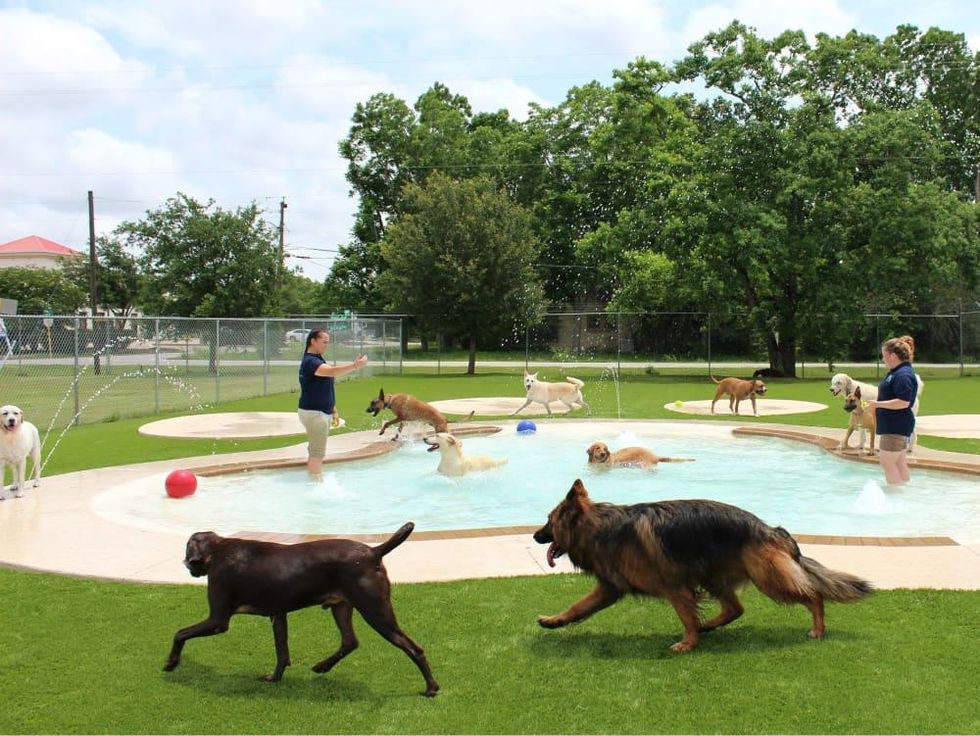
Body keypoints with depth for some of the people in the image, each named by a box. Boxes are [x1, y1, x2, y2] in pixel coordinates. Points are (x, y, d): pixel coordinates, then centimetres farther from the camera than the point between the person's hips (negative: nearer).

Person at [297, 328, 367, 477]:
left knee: (316, 452, 15)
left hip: (323, 412, 11)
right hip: (314, 412, -11)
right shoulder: (310, 361, -18)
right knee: (317, 453, -8)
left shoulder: (318, 360, 16)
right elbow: (332, 371, -36)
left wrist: (333, 409, 19)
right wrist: (355, 366, -45)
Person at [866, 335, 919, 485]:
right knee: (899, 462, 16)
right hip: (893, 426, 11)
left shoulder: (903, 375, -21)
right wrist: (877, 402, 13)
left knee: (887, 462, -6)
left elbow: (903, 402, -27)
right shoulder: (896, 372, 12)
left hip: (896, 427, -11)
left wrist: (878, 404, -21)